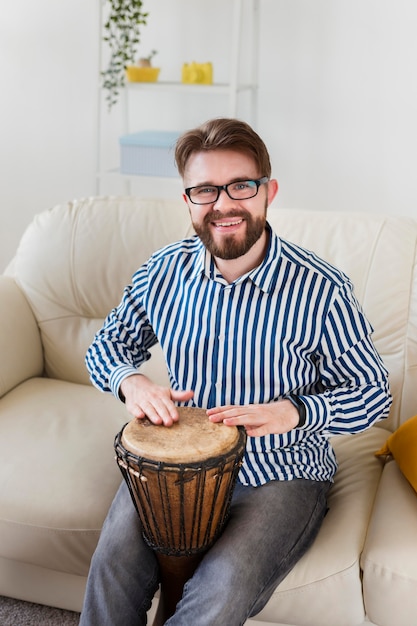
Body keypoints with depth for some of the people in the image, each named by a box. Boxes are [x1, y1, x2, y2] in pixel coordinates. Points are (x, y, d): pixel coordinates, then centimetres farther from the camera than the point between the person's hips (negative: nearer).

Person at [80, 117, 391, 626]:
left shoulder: (322, 290, -17)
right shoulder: (165, 270, -4)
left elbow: (372, 394, -6)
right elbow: (106, 346, 9)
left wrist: (293, 412, -25)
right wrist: (131, 381, -15)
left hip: (280, 475, -2)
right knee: (114, 565, -20)